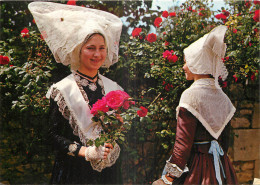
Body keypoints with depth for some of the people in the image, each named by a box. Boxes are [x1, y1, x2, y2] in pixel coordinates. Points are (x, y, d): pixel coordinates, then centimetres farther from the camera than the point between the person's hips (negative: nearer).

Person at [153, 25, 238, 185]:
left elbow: (183, 143, -17)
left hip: (196, 166, -7)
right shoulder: (223, 97, 5)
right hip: (220, 166, 7)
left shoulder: (191, 95, -16)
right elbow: (225, 139, 13)